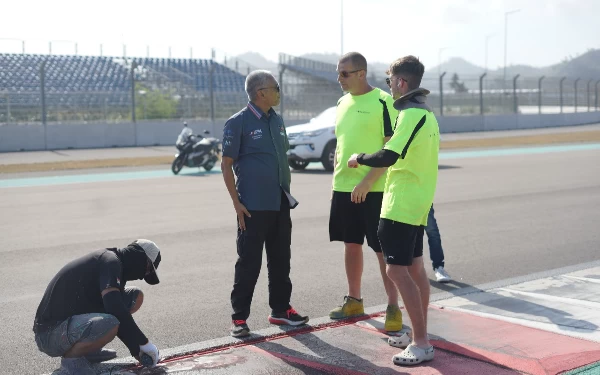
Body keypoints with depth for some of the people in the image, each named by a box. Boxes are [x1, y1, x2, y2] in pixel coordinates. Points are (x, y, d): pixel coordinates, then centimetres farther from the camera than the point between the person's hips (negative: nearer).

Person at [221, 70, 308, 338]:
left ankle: (280, 310, 25)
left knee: (281, 260, 13)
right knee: (249, 263, -1)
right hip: (253, 206, -7)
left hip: (280, 204, 7)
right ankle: (239, 317, 8)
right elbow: (226, 164, -8)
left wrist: (287, 192, 16)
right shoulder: (238, 122, -9)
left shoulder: (277, 120, 11)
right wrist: (236, 202, -13)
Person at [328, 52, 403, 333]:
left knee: (383, 249, -2)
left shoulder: (383, 101, -11)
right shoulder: (343, 103, 12)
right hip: (344, 188, 7)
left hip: (373, 190, -7)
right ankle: (354, 301, 26)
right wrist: (336, 182, 15)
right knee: (351, 244, 14)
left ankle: (393, 307, 7)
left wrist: (367, 182, -20)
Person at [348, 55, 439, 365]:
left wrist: (360, 159, -9)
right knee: (415, 269, 15)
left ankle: (422, 344, -9)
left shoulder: (411, 114, -18)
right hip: (418, 203, 11)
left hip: (401, 205, -11)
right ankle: (419, 335, 23)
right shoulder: (427, 113, 14)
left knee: (397, 270, -11)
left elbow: (388, 157, -26)